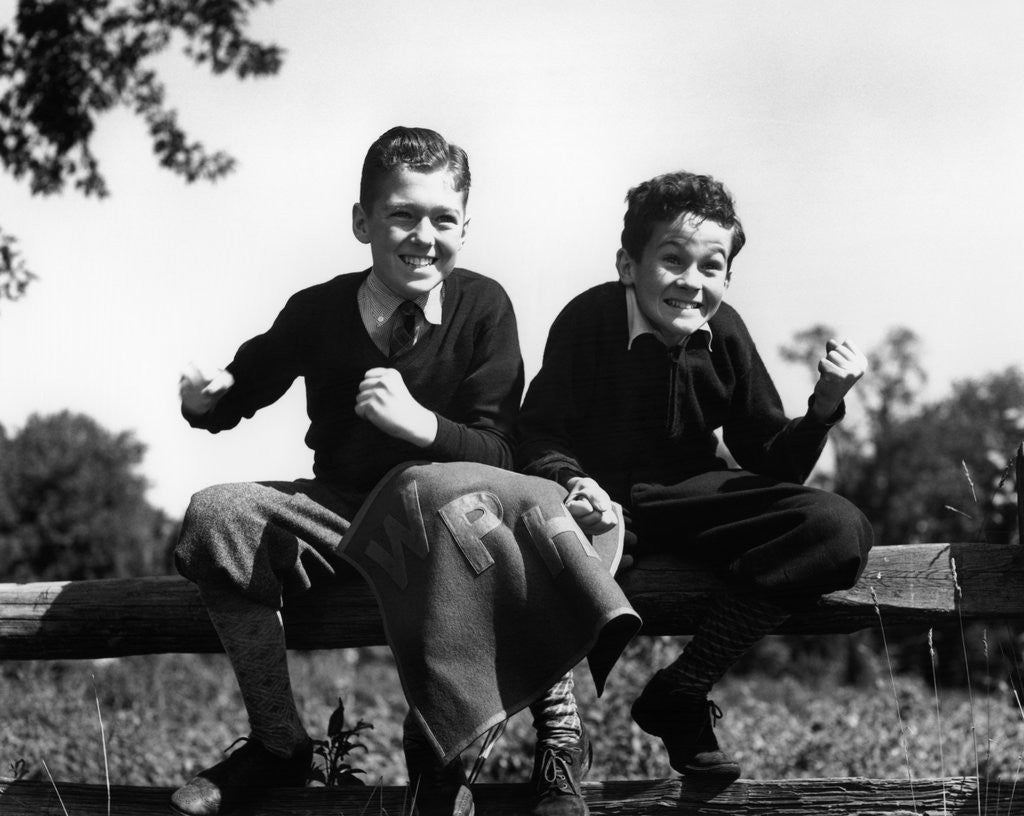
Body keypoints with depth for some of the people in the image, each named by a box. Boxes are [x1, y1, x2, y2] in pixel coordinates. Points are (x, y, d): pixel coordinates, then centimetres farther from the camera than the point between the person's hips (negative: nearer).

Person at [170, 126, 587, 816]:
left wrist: (421, 423, -29)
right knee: (217, 515, -23)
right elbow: (246, 388, 11)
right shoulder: (319, 312, -2)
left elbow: (499, 456, -11)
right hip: (342, 510, 2)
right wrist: (207, 401, -14)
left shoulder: (483, 306, -6)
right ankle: (278, 744, -12)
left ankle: (435, 751, -12)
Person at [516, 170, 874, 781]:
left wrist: (826, 404, -16)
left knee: (842, 530, -20)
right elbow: (539, 435, -11)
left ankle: (681, 691, -17)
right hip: (603, 498, -4)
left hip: (690, 497, 4)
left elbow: (773, 465, 2)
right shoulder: (588, 320, -12)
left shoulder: (725, 333, -2)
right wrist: (572, 483, -34)